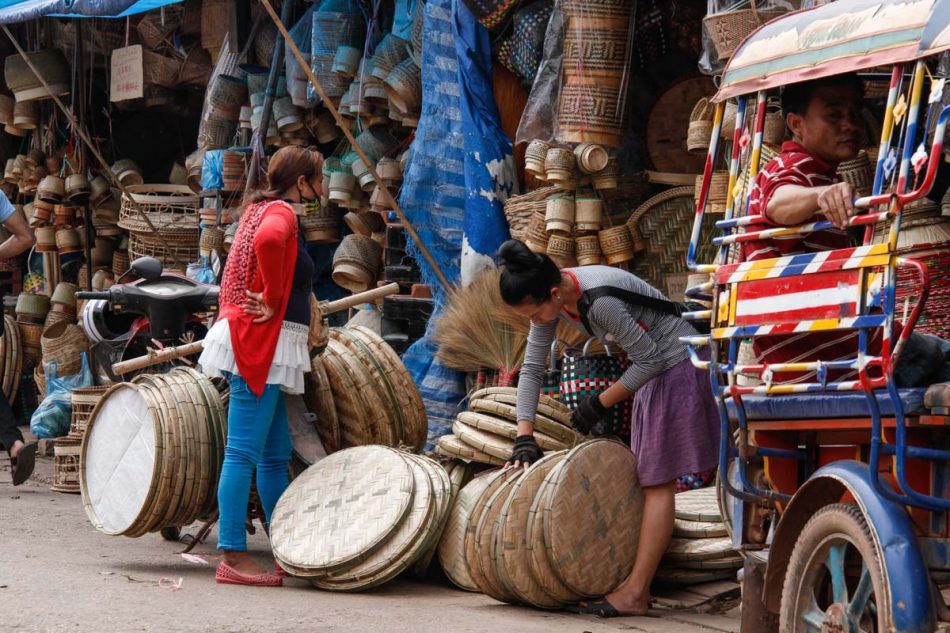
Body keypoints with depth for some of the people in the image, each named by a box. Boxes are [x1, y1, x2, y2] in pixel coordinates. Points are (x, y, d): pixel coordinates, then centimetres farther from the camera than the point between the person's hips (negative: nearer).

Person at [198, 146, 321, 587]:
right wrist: (273, 301, -21)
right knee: (245, 452, -10)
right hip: (260, 342, -10)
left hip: (266, 350, 10)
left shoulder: (262, 208, 19)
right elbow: (267, 240, -33)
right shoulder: (281, 212, -10)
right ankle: (233, 557, -10)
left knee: (275, 455, 12)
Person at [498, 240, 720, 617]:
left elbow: (649, 359, -24)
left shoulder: (600, 300, -32)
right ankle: (639, 586, 14)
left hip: (678, 364, -10)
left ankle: (635, 593, -10)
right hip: (653, 368, 10)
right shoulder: (548, 301, -5)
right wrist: (524, 435, -5)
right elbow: (532, 368, 2)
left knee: (658, 480, -9)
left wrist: (600, 404, -14)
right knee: (646, 477, 10)